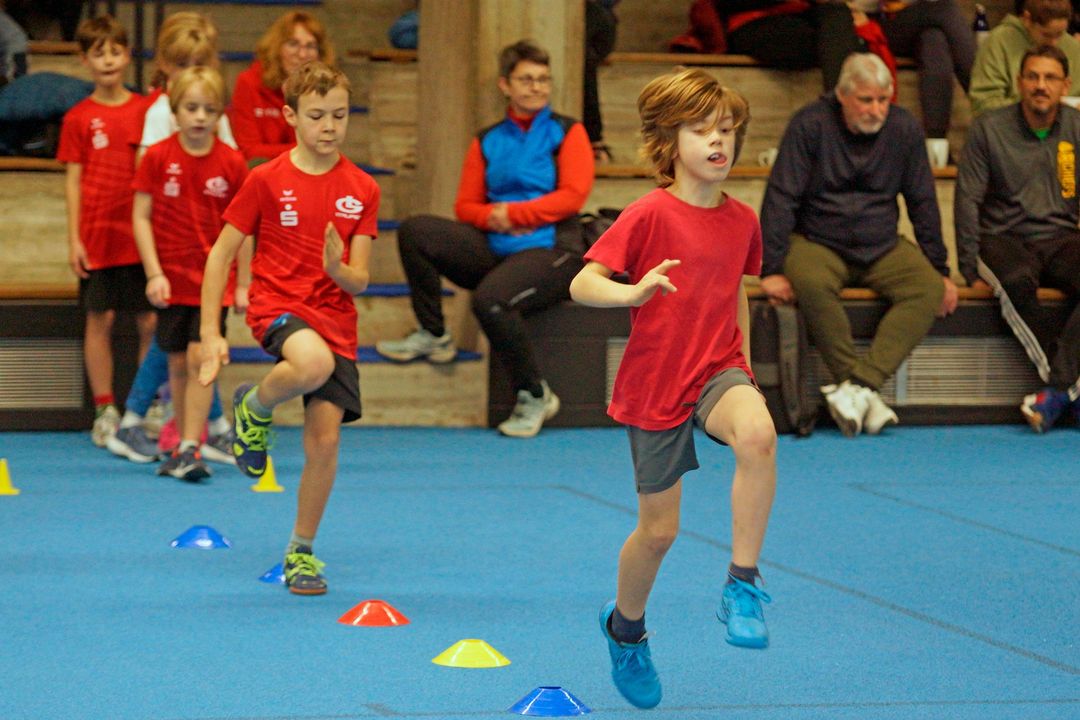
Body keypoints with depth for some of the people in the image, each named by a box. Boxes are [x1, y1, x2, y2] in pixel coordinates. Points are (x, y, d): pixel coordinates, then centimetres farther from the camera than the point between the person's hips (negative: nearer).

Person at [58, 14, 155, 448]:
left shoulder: (147, 111, 5)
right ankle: (105, 412, 9)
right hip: (98, 235, -1)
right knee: (100, 319, 2)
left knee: (150, 322, 0)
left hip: (142, 235, 1)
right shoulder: (78, 118, 1)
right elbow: (73, 180, 2)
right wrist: (74, 239, -3)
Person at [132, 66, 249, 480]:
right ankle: (183, 447, 19)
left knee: (200, 358, -12)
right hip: (171, 280, 1)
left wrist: (243, 285, 2)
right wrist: (154, 273, -9)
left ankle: (190, 450, -12)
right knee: (177, 364, 8)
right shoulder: (157, 158, -3)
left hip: (214, 279, -1)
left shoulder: (231, 163, -3)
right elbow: (141, 217, -2)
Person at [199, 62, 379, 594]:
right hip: (277, 306, -3)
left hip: (335, 319, 3)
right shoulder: (267, 181, -3)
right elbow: (221, 255, 1)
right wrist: (210, 334, -5)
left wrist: (338, 268, -21)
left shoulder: (361, 190, 4)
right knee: (313, 364, -38)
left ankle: (301, 552, 15)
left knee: (325, 440, -4)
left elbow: (358, 283, 3)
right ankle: (254, 407, -4)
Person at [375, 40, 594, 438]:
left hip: (551, 250, -5)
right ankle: (433, 336, -1)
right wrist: (493, 217, -10)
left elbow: (573, 195, -8)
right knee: (415, 231, -13)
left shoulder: (567, 132, 5)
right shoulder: (487, 141, 16)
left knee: (489, 298, -35)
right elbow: (465, 206, 13)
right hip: (494, 248, 5)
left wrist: (513, 214, -13)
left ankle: (535, 396, -14)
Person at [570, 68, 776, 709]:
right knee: (659, 529, 6)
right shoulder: (649, 216, -12)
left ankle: (743, 585, -22)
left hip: (718, 372, 3)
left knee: (758, 433, -33)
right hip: (654, 385, -3)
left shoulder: (742, 221, 2)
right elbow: (582, 284, -16)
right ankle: (626, 626, 37)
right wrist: (634, 293, -35)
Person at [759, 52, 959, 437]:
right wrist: (772, 271, -16)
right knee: (812, 283, -37)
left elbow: (922, 202, 10)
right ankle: (864, 394, -29)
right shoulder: (811, 125, -9)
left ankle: (858, 387, -34)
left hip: (882, 246, 4)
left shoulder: (904, 128, 1)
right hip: (817, 242, -3)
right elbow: (780, 198, -10)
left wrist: (939, 270, 9)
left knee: (928, 288, -25)